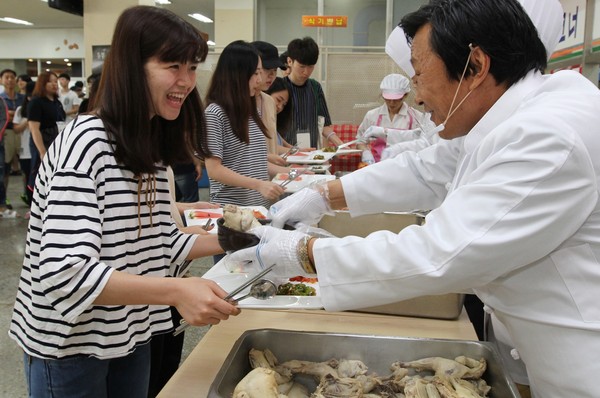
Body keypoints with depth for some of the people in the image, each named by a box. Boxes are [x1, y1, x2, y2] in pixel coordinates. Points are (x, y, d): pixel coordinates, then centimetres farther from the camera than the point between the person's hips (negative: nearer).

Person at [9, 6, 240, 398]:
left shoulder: (152, 146, 2)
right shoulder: (87, 142, -23)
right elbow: (63, 272, -31)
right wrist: (176, 291, -39)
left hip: (130, 336, 7)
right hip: (70, 344, -7)